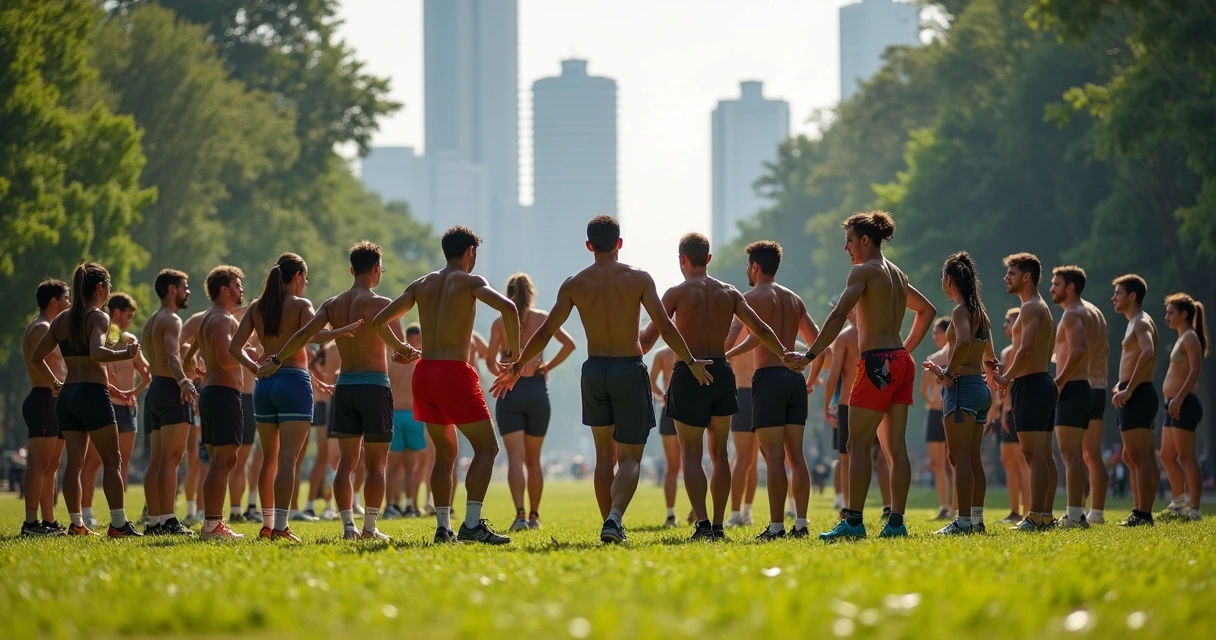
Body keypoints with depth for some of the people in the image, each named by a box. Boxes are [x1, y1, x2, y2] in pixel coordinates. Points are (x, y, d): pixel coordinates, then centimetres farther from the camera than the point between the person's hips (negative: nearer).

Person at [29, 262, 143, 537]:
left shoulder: (61, 319, 12)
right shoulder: (98, 317, -9)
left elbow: (35, 357, 14)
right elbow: (96, 353, -26)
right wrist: (126, 353, -14)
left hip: (67, 395, 7)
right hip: (93, 393, -7)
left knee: (74, 461, 8)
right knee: (112, 460, -3)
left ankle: (76, 524, 7)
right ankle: (118, 523, -10)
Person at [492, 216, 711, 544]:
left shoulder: (574, 284, 0)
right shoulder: (639, 278, -5)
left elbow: (546, 332, 1)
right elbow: (665, 326, -7)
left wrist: (517, 366, 12)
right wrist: (691, 362, 4)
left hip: (594, 370, 2)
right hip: (630, 370, -2)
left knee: (605, 454, 18)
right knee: (630, 457, 0)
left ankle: (611, 524, 15)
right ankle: (615, 518, -23)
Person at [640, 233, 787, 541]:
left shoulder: (677, 293, -5)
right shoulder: (729, 293, 6)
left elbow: (649, 337, -6)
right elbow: (760, 330, 4)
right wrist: (786, 357, 15)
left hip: (689, 374, -4)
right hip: (721, 373, 4)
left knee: (691, 454, -1)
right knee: (719, 453, 13)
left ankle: (702, 523, -14)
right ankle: (718, 525, 10)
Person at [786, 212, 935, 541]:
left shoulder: (864, 271, -7)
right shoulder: (897, 274, 18)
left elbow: (838, 315, -18)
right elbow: (927, 310, 31)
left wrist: (810, 355, -16)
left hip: (877, 363, -8)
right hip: (902, 363, 8)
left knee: (858, 444, -6)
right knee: (895, 446, 6)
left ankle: (854, 521, -11)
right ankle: (896, 522, 4)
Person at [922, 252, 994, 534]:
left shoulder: (961, 311, -11)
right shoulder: (981, 312, 16)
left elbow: (964, 342, -32)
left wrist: (949, 374, -20)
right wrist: (945, 371, 27)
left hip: (962, 386, -9)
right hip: (981, 387, 9)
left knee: (959, 457, -9)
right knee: (973, 458, 12)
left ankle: (963, 521, -12)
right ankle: (976, 519, 14)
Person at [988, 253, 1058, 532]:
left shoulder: (1030, 308, -12)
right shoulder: (1042, 307, 20)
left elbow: (1026, 349, -23)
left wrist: (1006, 378, -13)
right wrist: (1005, 369, 13)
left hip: (1030, 384, -11)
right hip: (1043, 381, 11)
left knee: (1032, 452, -12)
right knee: (1043, 454, 9)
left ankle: (1036, 517, -16)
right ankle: (1045, 515, 10)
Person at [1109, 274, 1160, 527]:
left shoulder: (1141, 322, -11)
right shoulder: (1136, 323, 21)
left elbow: (1148, 353, -29)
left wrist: (1128, 390, -28)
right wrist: (1121, 385, 15)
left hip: (1138, 396, -11)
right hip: (1138, 395, 11)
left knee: (1139, 457, -12)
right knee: (1131, 457, 14)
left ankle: (1143, 515, -14)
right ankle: (1140, 513, 17)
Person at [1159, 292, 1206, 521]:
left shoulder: (1190, 337, -10)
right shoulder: (1182, 338, 20)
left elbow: (1195, 370, -21)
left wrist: (1179, 398, -26)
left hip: (1184, 405, -11)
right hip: (1175, 405, 11)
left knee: (1186, 457, -10)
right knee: (1167, 456, 15)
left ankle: (1194, 510, -10)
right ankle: (1179, 505, 21)